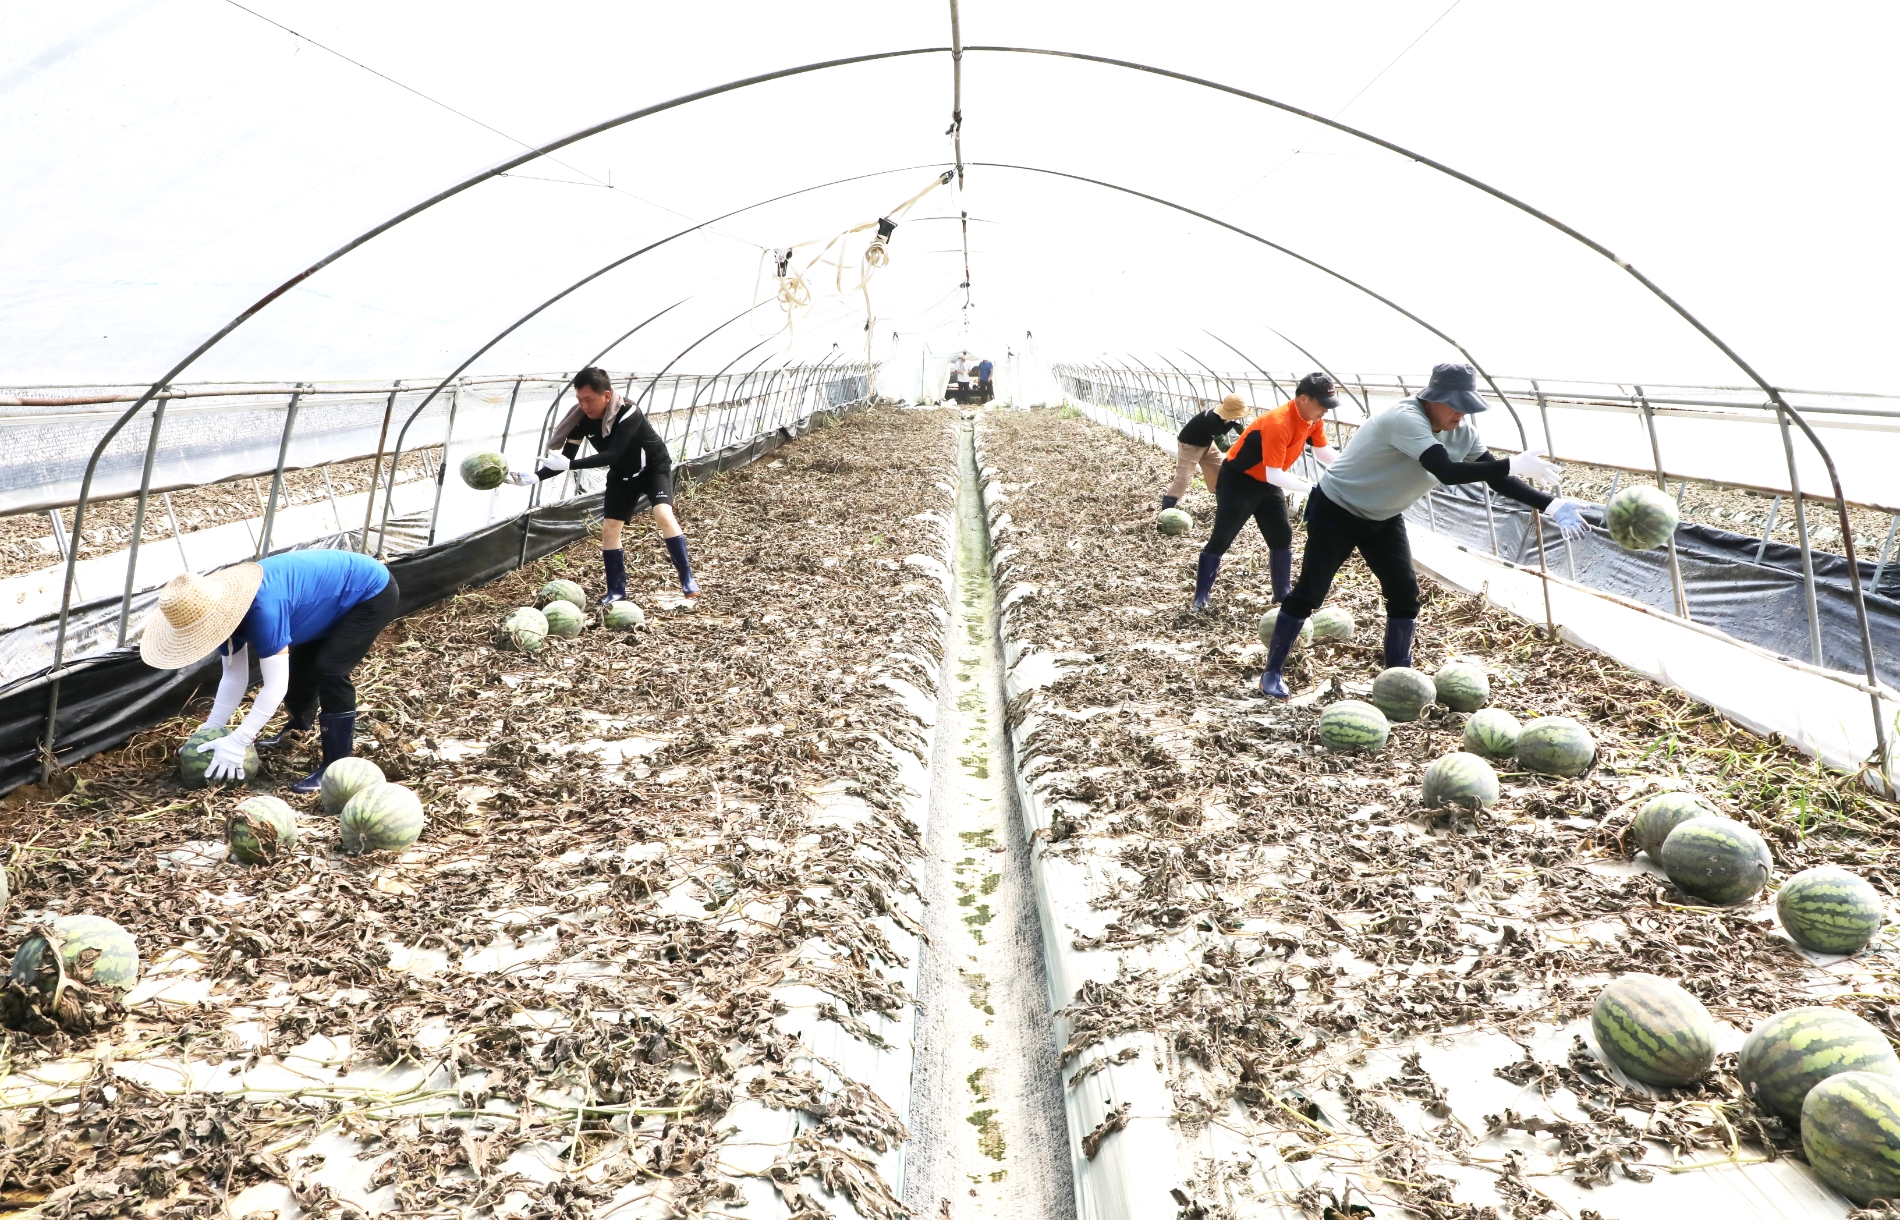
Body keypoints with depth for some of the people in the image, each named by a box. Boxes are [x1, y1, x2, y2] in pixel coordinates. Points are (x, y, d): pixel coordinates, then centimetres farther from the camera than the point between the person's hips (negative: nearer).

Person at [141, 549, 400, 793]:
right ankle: (298, 727, 47)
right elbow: (234, 677, 0)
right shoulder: (222, 606, -10)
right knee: (300, 664, 19)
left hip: (372, 592, -9)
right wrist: (212, 728, -4)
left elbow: (276, 685, -35)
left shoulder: (262, 610, -38)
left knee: (329, 669, -19)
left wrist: (237, 743, -32)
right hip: (335, 592, 9)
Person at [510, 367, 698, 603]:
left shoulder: (628, 414, -35)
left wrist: (568, 464, -51)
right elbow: (564, 460, -14)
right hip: (622, 475, 6)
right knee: (609, 527, -2)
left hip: (654, 467, -5)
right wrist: (534, 476, -31)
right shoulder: (581, 419, -18)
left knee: (663, 514, -26)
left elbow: (611, 455, -43)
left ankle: (687, 579, -17)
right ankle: (616, 591, 11)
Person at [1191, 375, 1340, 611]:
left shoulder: (1313, 419, -8)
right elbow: (1274, 474, -34)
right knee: (1221, 538, -4)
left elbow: (1323, 451, 4)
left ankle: (1283, 596, 15)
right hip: (1237, 481, -8)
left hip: (1267, 483, 9)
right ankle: (1201, 597, 4)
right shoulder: (1278, 424, -35)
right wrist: (1312, 488, -35)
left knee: (1282, 535, 5)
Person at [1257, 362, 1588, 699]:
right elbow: (1447, 472, -43)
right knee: (1308, 593, -3)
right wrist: (1514, 464, -40)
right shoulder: (1406, 419, -34)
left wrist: (1550, 505, -16)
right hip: (1336, 511, -7)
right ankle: (1273, 672, 11)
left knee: (1404, 593, 0)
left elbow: (1495, 478, -5)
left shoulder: (1462, 432, -8)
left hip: (1383, 518, 8)